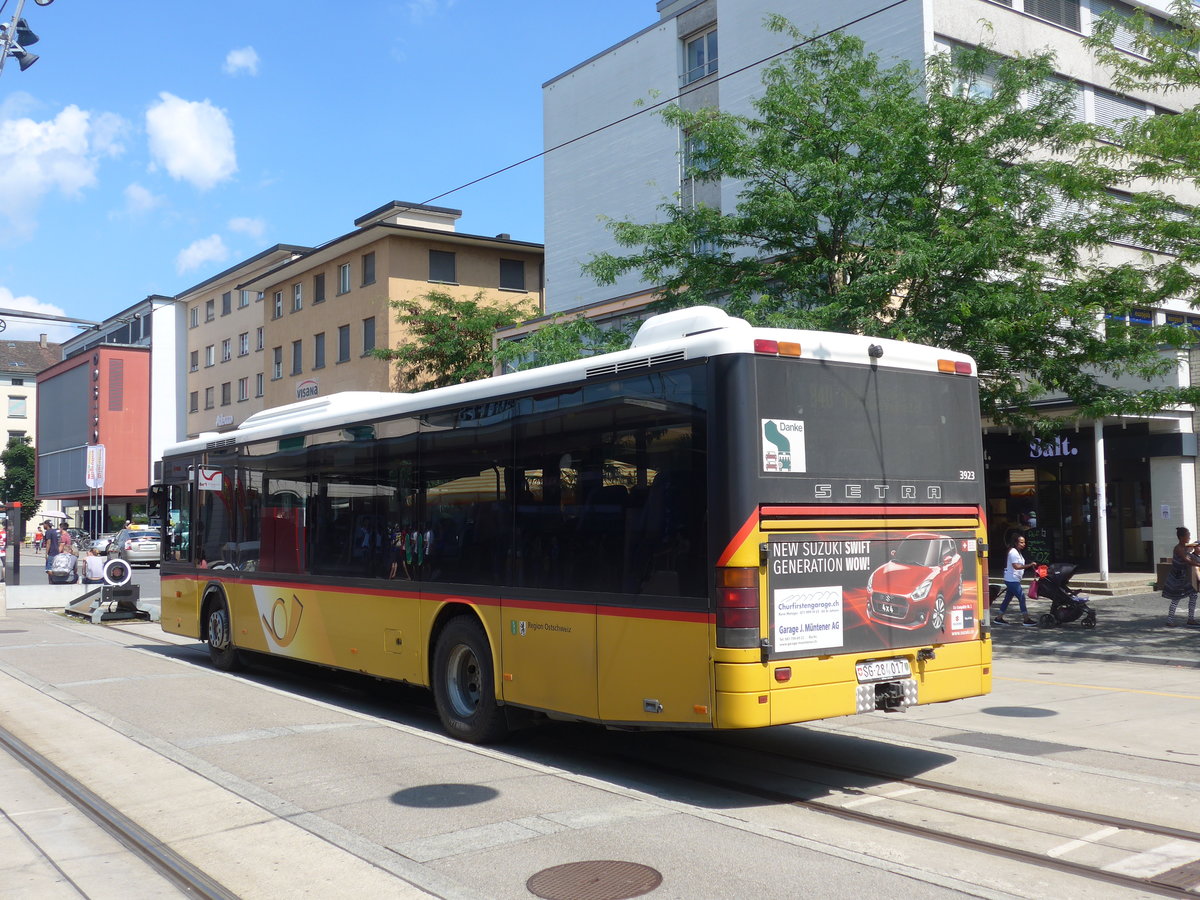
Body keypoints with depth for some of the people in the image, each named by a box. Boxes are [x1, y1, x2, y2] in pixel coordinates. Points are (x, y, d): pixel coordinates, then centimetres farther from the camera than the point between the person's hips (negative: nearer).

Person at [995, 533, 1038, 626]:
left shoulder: (1018, 552, 16)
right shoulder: (1013, 552, -17)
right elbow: (1016, 566, -26)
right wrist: (1030, 565, -30)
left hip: (1013, 580, 11)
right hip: (1012, 580, -11)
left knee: (1008, 598, 12)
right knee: (1021, 597, -9)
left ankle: (999, 618, 17)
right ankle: (1026, 619, -6)